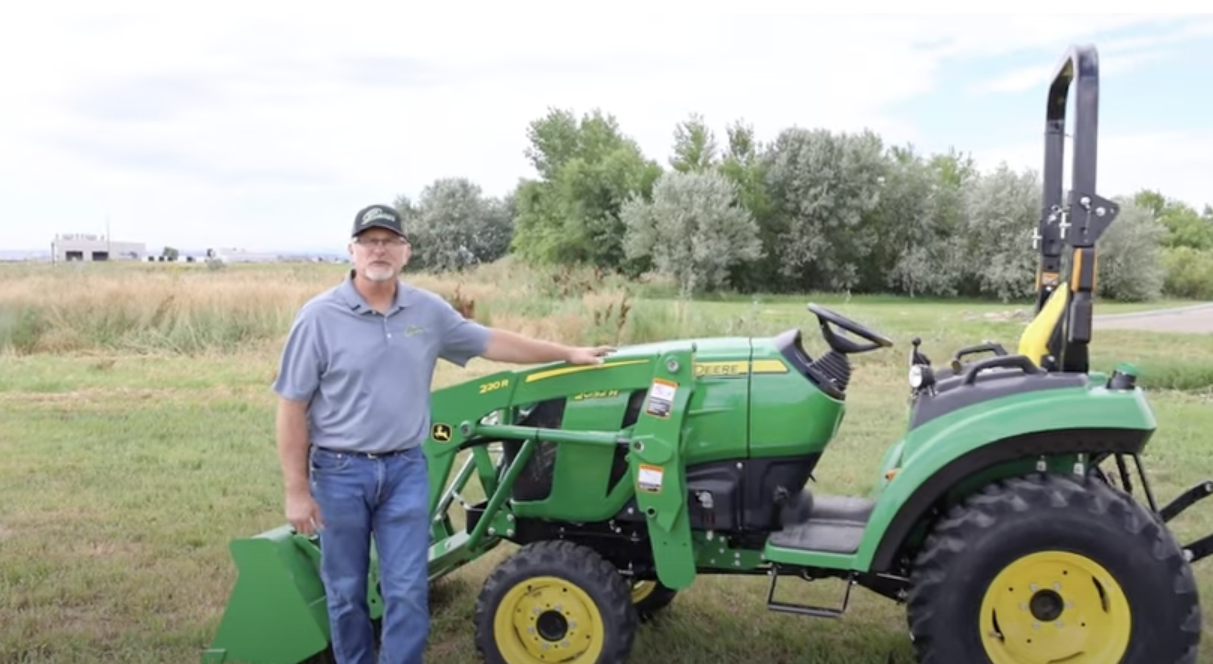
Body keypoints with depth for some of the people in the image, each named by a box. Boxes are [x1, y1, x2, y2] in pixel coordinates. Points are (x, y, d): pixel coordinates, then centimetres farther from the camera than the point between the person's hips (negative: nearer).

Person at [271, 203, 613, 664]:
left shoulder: (428, 311, 1)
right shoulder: (319, 317, -9)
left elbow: (492, 342, 12)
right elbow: (292, 408, -8)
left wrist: (567, 354, 13)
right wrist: (297, 490, -10)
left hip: (405, 470, 2)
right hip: (340, 472, -2)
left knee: (407, 592, 2)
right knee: (346, 593, 11)